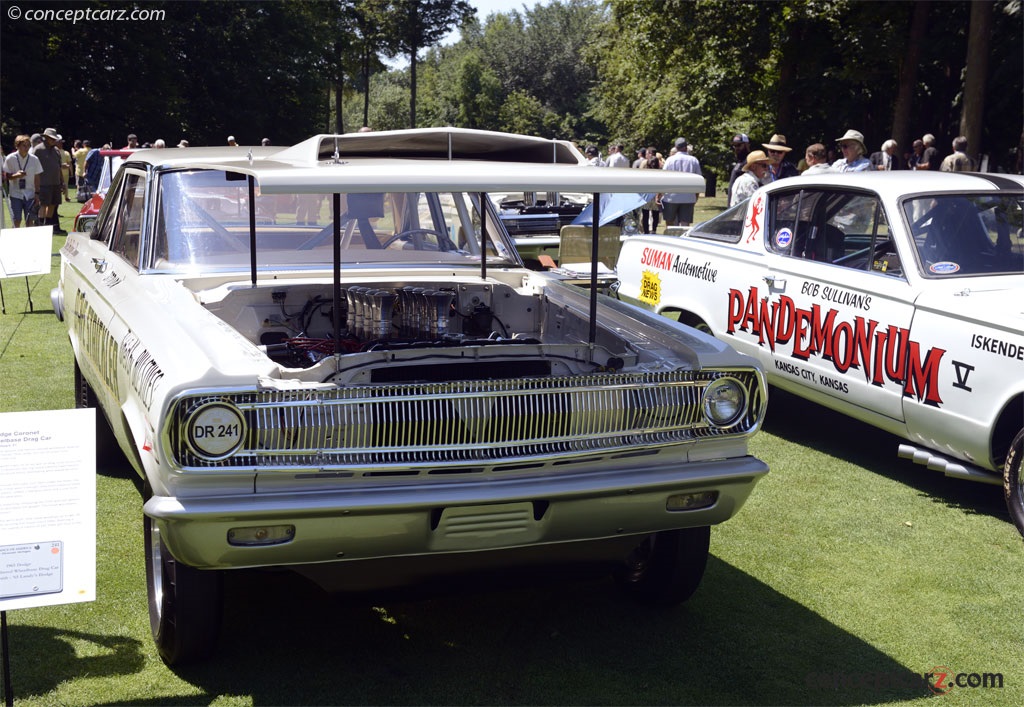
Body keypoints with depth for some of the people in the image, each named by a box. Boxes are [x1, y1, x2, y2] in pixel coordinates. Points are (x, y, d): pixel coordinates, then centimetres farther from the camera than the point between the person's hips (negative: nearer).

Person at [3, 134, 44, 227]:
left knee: (29, 221, -2)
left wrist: (37, 193, 1)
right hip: (15, 194, -1)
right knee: (17, 220, -1)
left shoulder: (34, 159, -1)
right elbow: (6, 176, -1)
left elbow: (37, 177, 5)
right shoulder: (10, 159, -4)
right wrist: (16, 175, -21)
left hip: (30, 194, 1)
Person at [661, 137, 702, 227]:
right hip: (689, 198, 1)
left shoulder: (670, 160, -1)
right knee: (685, 224, -1)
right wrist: (696, 196, 19)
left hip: (671, 197, -1)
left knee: (669, 222, 13)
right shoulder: (694, 160, 3)